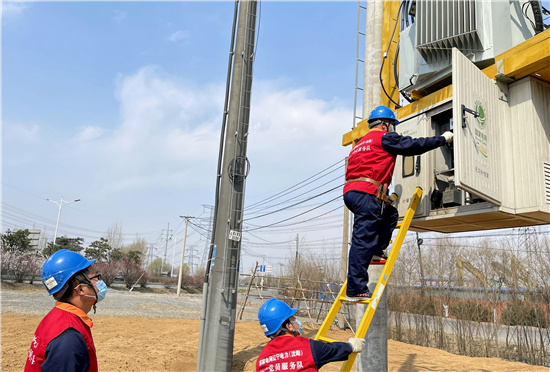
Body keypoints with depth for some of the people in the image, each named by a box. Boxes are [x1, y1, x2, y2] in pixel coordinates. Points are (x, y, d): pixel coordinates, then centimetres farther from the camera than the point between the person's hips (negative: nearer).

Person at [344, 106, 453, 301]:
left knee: (390, 214, 24)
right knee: (363, 242, -10)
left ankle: (377, 251, 11)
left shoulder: (361, 143, 30)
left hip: (351, 192, 9)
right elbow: (414, 145, 4)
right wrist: (443, 138, 17)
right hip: (365, 193, -9)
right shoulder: (384, 138, 5)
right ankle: (355, 290, -11)